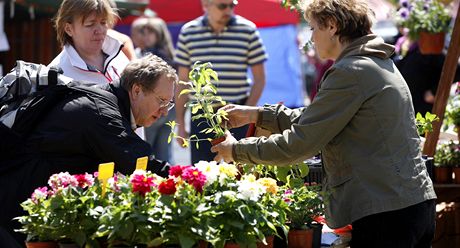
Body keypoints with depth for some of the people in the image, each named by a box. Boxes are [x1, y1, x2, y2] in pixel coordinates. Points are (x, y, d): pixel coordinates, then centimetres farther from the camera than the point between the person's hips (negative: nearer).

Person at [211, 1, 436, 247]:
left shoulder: (350, 73, -12)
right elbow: (314, 121, 25)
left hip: (385, 213, -10)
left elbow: (300, 143, -11)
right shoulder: (382, 64, 19)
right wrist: (257, 114, 22)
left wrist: (236, 150, 1)